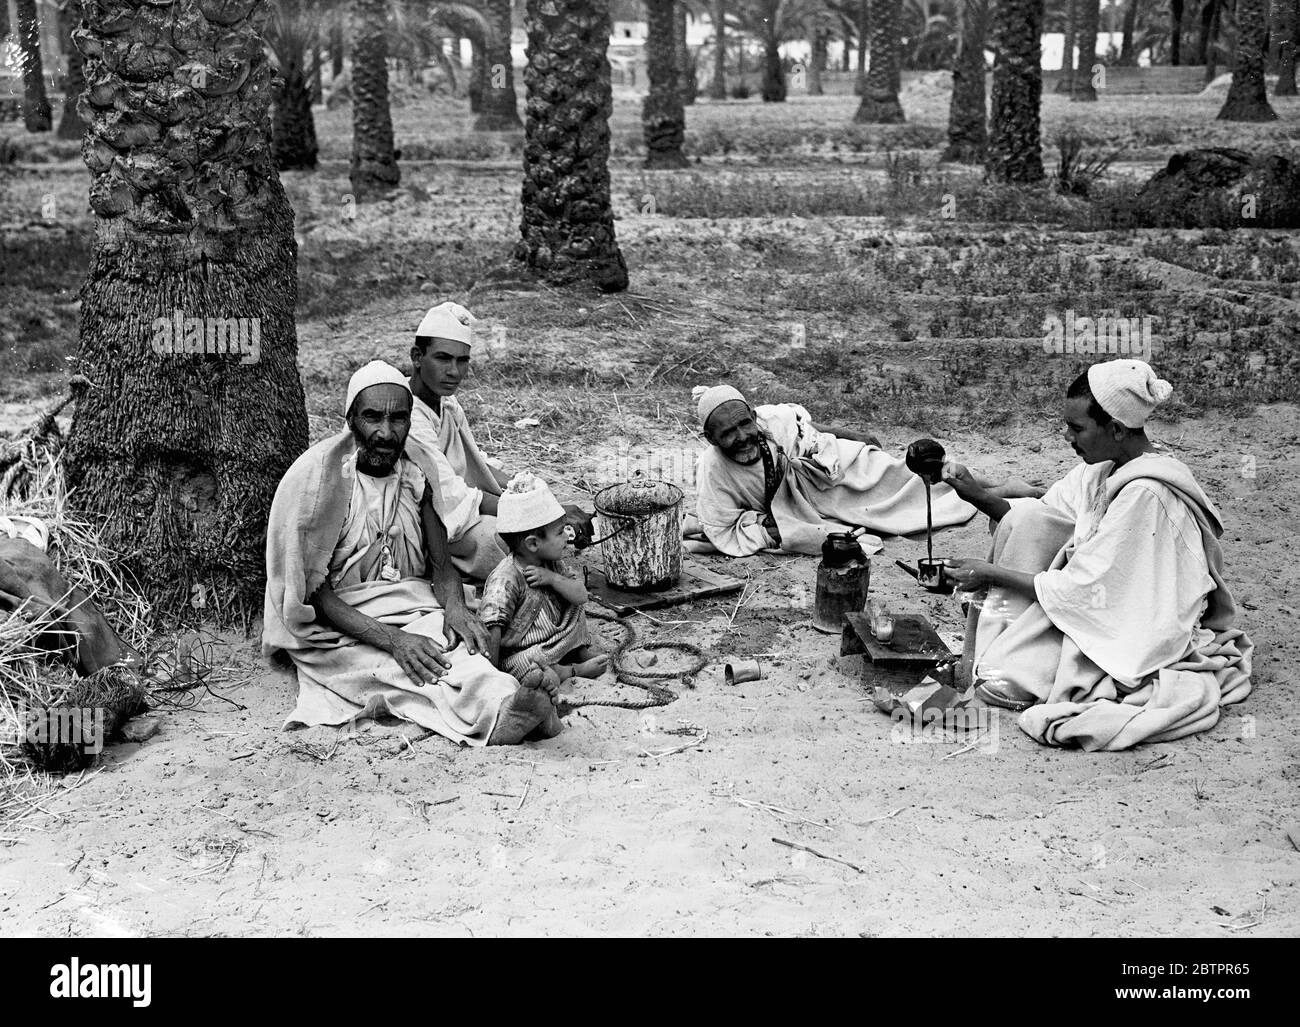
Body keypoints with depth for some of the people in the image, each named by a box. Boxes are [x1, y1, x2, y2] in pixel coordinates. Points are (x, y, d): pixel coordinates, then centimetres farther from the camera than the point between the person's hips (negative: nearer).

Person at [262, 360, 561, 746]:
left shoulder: (417, 465, 3)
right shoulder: (316, 476, -13)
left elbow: (441, 563, 6)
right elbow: (314, 592, -15)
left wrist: (455, 606, -19)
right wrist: (393, 639, -27)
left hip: (409, 605, 4)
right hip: (334, 624, -4)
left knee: (450, 640, -30)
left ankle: (501, 704, -57)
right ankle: (495, 709, -58)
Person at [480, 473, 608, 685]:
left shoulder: (553, 564, 1)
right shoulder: (504, 581, -25)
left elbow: (581, 596, -5)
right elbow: (492, 630, -29)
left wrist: (552, 578, -22)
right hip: (520, 655, -8)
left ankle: (584, 650, 7)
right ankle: (573, 671, -12)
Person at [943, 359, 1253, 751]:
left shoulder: (1145, 495, -29)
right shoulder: (1103, 468, -2)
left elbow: (1085, 591, -25)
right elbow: (1034, 524, 6)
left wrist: (993, 575, -19)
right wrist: (977, 496, -10)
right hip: (1108, 608, 9)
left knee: (999, 681, -21)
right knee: (1023, 515, -7)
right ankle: (978, 641, 1)